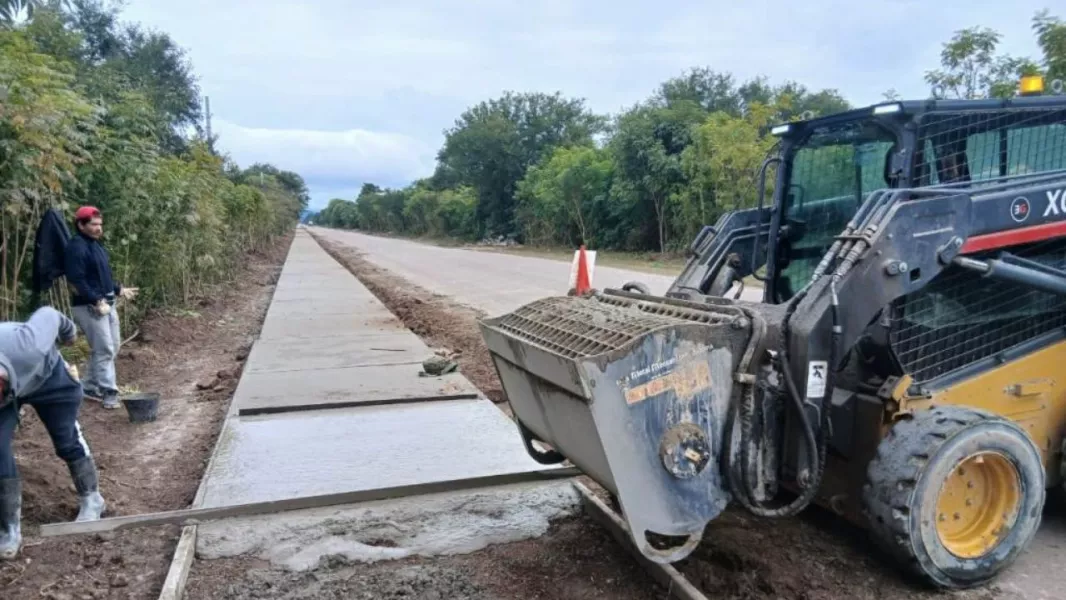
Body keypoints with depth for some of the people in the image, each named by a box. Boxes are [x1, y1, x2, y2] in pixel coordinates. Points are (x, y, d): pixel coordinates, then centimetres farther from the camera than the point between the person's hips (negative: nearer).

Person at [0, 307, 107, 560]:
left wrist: (69, 330, -1)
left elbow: (47, 314, -23)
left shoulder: (29, 348, -45)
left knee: (67, 439, 4)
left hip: (46, 375, -1)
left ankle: (91, 499, 28)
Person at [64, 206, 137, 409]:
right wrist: (97, 301, -24)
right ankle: (109, 393, -4)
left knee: (112, 347, 14)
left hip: (107, 303, 10)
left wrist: (120, 289, 17)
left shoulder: (95, 244, 16)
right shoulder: (76, 248, -14)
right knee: (104, 350, -9)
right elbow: (77, 282, -21)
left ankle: (90, 386, 25)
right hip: (90, 306, -10)